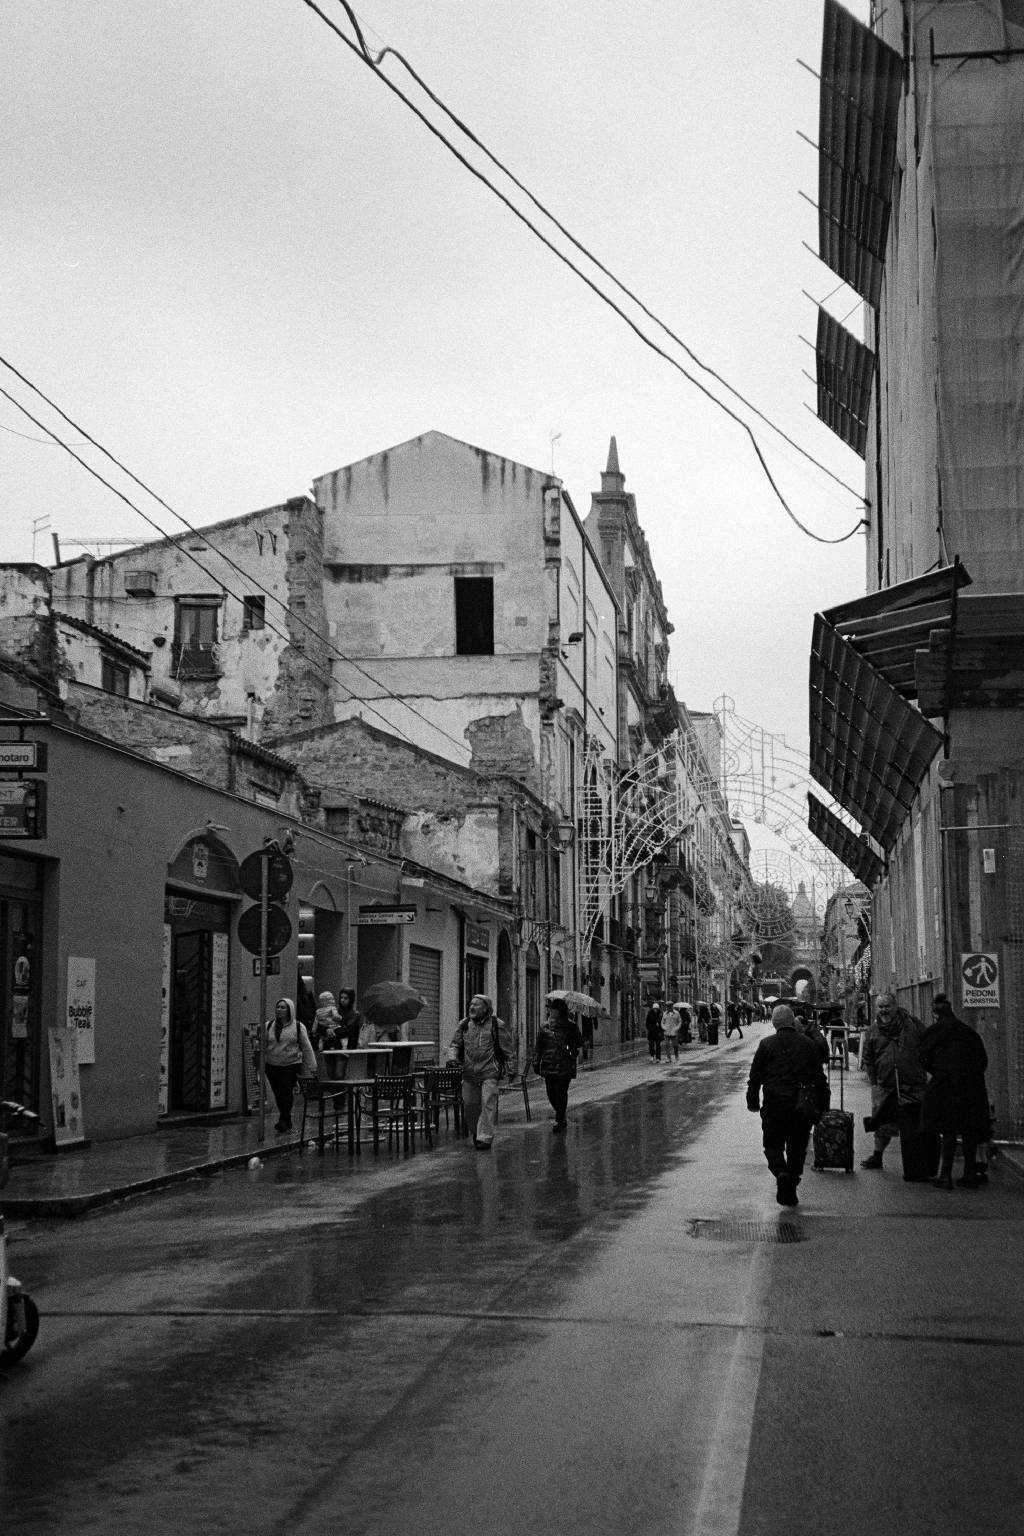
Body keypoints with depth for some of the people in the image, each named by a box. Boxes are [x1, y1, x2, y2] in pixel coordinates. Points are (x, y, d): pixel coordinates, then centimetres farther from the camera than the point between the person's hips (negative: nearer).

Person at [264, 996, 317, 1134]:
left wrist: (312, 1067, -1)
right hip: (272, 1066, 3)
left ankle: (284, 1121, -1)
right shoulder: (269, 1026, 6)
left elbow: (306, 1048, 1)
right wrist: (261, 1064, 4)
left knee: (285, 1093, -11)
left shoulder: (298, 1027, -1)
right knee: (277, 1094, 7)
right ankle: (286, 1122, 22)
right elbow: (263, 1046, 9)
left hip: (291, 1065, -3)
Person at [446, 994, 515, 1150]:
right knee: (470, 1104, 9)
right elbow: (454, 1043, 16)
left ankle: (485, 1138, -9)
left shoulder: (497, 1025, -4)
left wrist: (507, 1067, 2)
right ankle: (475, 1133, 29)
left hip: (489, 1073, -4)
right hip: (469, 1073, 4)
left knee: (487, 1104, -11)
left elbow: (509, 1049, 3)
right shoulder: (464, 1024, 7)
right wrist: (452, 1058, -2)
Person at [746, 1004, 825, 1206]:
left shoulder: (767, 1044, -3)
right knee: (797, 1147, 12)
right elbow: (818, 1075, 7)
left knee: (773, 1144, 7)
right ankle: (791, 1190, 15)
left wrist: (753, 1102, 8)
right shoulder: (807, 1043, 4)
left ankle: (781, 1172, -21)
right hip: (803, 1104, 2)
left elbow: (755, 1076, -2)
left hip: (775, 1104, -2)